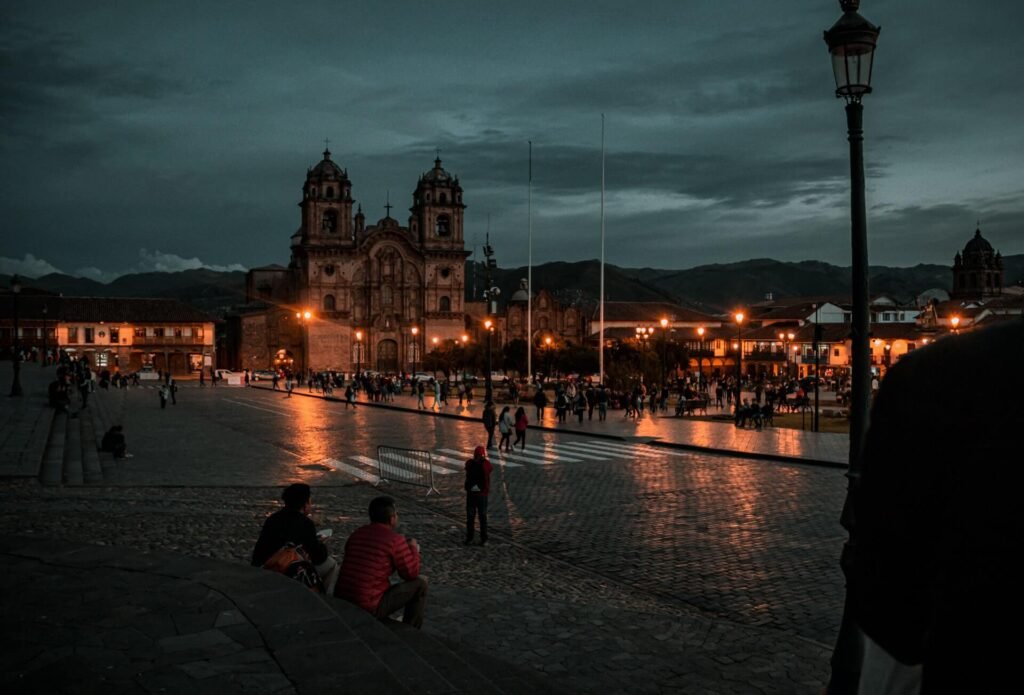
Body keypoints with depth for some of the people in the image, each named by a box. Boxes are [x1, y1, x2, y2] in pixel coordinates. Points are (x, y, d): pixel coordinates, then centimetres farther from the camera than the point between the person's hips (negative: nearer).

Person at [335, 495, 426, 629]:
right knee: (420, 583, 5)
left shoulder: (356, 534, 8)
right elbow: (411, 574, -4)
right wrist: (414, 549, 14)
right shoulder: (395, 539, -13)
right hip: (368, 609, -8)